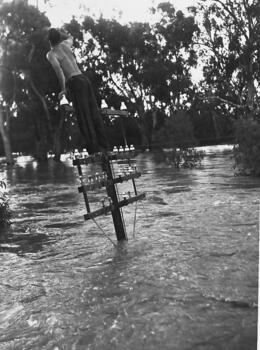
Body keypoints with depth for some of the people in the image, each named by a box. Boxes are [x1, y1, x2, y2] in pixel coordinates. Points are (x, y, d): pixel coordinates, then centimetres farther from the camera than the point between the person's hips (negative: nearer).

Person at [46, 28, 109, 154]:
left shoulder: (51, 54, 3)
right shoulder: (65, 44, 19)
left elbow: (58, 68, -16)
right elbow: (70, 37, 45)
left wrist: (63, 89, -14)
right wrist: (57, 32, 48)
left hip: (74, 81, -6)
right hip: (84, 78, 6)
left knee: (83, 115, -7)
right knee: (94, 112, 4)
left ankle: (93, 147, -11)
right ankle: (103, 145, 3)